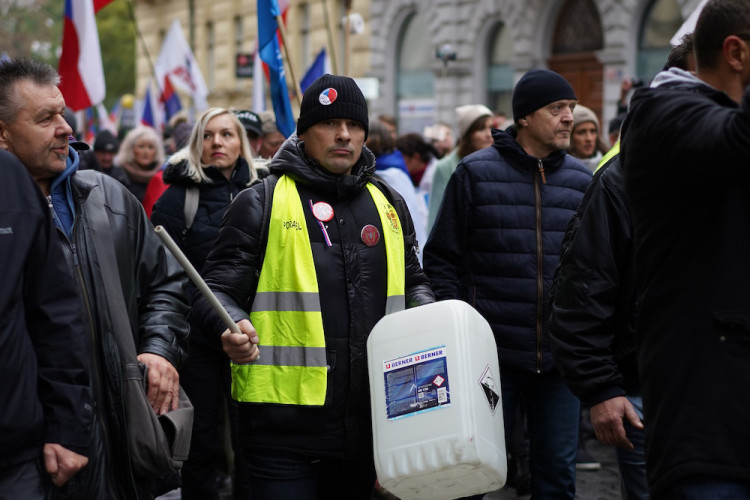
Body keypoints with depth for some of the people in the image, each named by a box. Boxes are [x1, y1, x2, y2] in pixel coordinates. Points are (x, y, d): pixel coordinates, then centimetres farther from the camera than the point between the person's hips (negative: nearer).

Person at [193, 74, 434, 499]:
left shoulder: (388, 204, 15)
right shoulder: (261, 203, -1)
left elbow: (412, 281, 25)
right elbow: (220, 288, -4)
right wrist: (233, 328, -25)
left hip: (370, 415, 5)